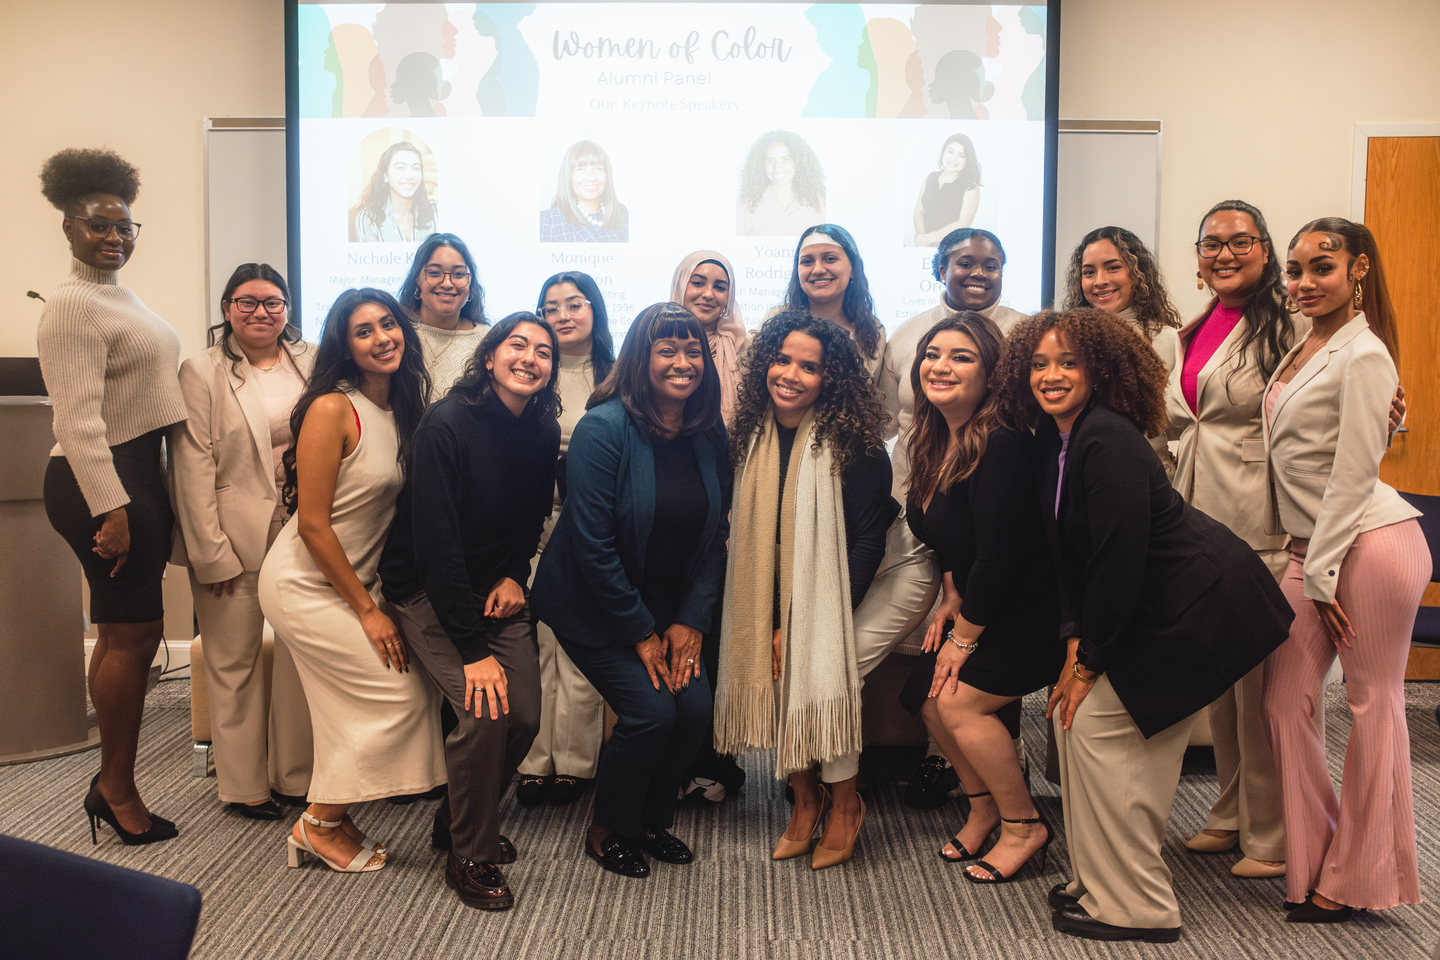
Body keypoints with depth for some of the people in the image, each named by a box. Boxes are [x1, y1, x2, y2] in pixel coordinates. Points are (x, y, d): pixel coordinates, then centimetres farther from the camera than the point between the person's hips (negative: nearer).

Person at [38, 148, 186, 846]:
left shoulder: (117, 294, 17)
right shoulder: (74, 306, -14)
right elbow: (80, 421, -22)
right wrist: (111, 510, -26)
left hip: (138, 476, 10)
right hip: (103, 484, -10)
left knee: (126, 632, 13)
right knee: (134, 633, -5)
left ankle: (112, 779, 23)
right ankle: (119, 790, 8)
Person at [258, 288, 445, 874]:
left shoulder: (403, 409, 4)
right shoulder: (332, 409, -19)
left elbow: (401, 509, 10)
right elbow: (313, 525, -19)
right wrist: (368, 609, -15)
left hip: (355, 579, 8)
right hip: (305, 584, -8)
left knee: (356, 705, 11)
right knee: (399, 692, -6)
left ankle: (329, 822, 28)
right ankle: (320, 824, 10)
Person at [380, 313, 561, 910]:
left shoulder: (544, 435, -3)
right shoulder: (446, 424, -21)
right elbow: (434, 542, -23)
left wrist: (515, 575, -6)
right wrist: (473, 648, -25)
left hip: (498, 590, 6)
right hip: (427, 590, -6)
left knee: (525, 715, -4)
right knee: (484, 712, -21)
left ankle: (457, 820, 23)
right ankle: (468, 855, 1)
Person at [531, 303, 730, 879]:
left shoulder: (710, 436, -1)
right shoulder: (604, 428, -20)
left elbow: (714, 537, 4)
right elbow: (592, 544, -21)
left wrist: (690, 620, -5)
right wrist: (640, 633, -16)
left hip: (671, 608, 5)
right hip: (593, 608, -5)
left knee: (695, 706, -7)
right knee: (650, 710, -15)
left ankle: (654, 821, 21)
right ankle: (608, 831, 13)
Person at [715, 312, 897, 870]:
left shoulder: (852, 444, -13)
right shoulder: (752, 436, 1)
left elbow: (867, 542, -13)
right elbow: (744, 534, 5)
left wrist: (817, 622, -16)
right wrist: (771, 624, -3)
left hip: (830, 597, -4)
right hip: (771, 601, 4)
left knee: (820, 673, -18)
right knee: (777, 676, -11)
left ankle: (845, 803, 9)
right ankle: (804, 797, 14)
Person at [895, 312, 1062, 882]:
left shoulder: (1002, 446, -26)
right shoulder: (934, 441, 1)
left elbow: (997, 557, -25)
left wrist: (963, 638, -15)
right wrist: (951, 598, 6)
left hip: (1034, 611, -8)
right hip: (981, 604, 8)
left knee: (960, 701, -12)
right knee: (928, 697, 3)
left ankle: (1023, 825, 10)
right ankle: (983, 807, 27)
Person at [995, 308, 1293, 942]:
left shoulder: (1108, 443, -24)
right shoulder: (1056, 439, 5)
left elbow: (1120, 562, -25)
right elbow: (1068, 551, 9)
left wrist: (1090, 662, -16)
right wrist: (1076, 644, 1)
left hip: (1196, 606, -10)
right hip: (1154, 606, 10)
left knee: (1096, 722, -7)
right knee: (1073, 709, 10)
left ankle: (1133, 908, 8)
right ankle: (1101, 881, 26)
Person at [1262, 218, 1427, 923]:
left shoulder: (1362, 354, -11)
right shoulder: (1304, 347, 15)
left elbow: (1353, 474, -14)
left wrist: (1321, 574, -12)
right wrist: (1309, 566, 14)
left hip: (1371, 543, -8)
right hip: (1312, 547, 8)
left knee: (1371, 705, 2)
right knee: (1284, 699, 5)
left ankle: (1356, 879, 14)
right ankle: (1312, 861, 19)